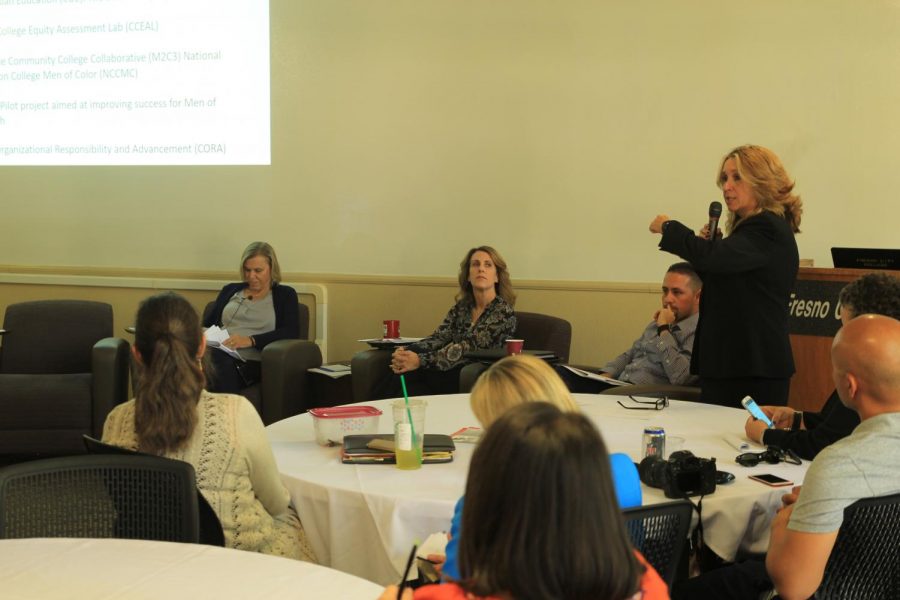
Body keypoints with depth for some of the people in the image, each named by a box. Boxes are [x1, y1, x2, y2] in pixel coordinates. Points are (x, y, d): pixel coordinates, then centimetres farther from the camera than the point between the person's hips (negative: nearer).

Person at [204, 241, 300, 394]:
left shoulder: (285, 294, 15)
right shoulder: (230, 290, 27)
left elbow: (291, 332, -1)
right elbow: (208, 323, 26)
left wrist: (251, 340, -15)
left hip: (250, 361, -3)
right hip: (217, 353, 3)